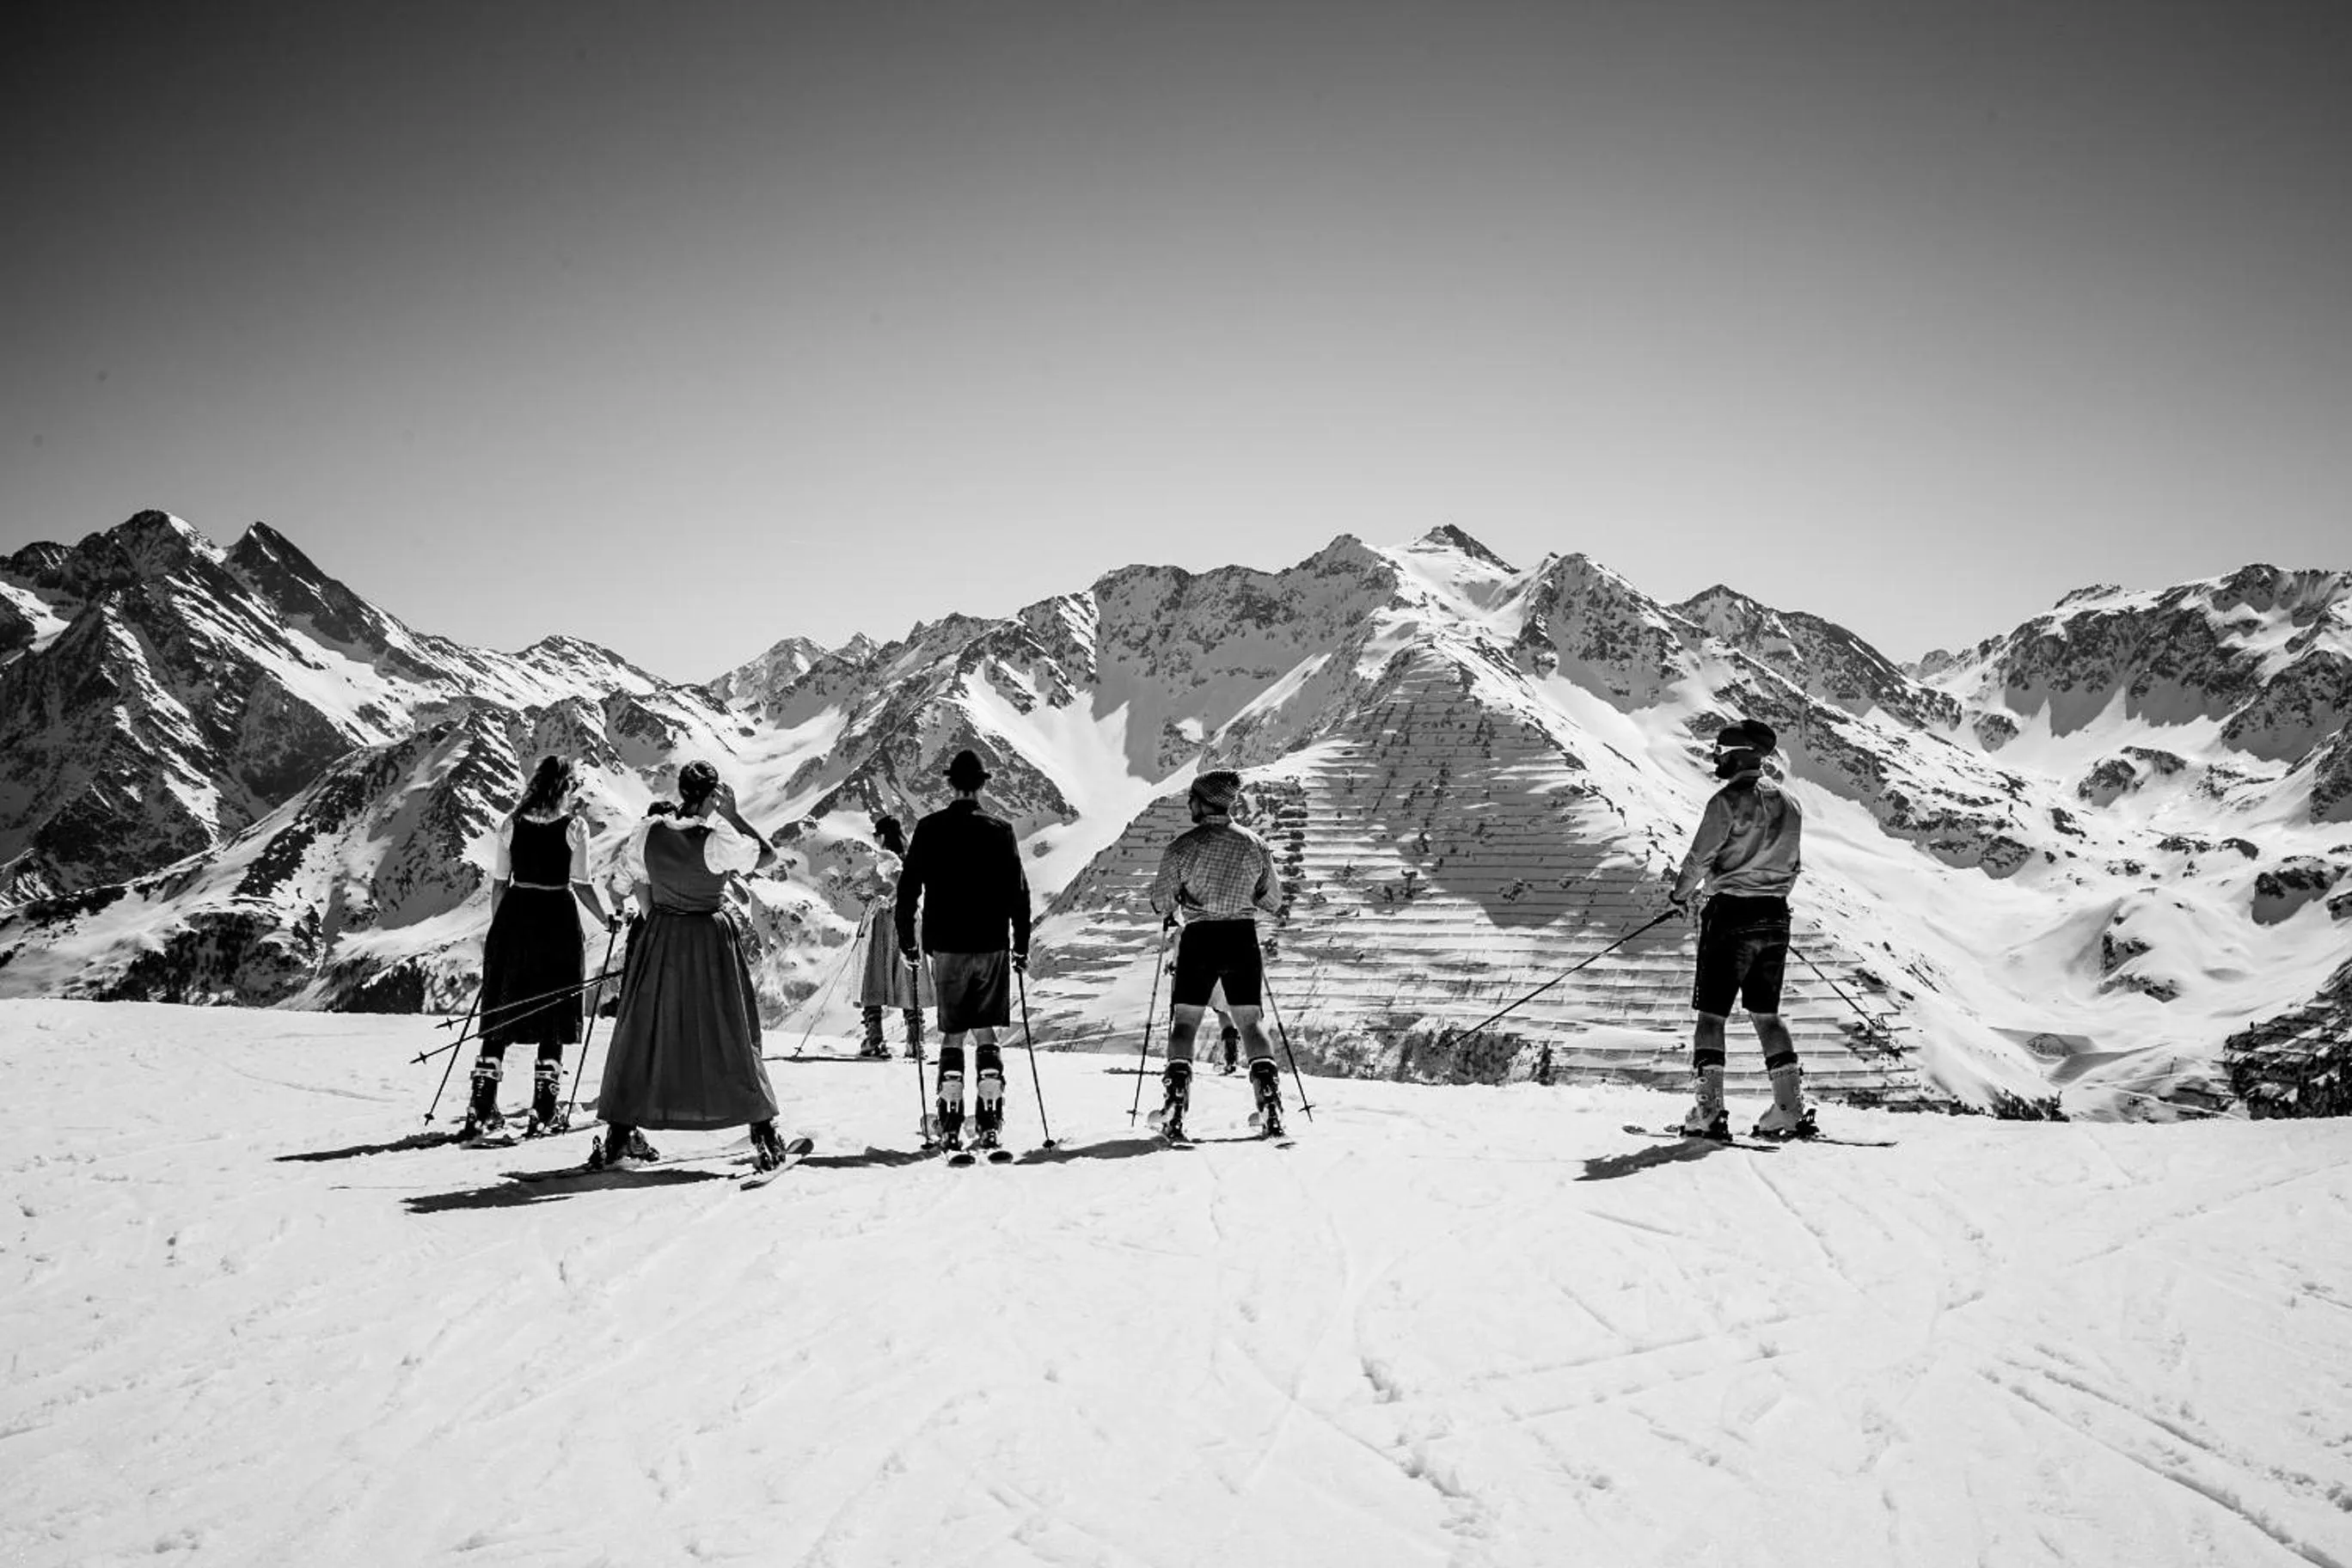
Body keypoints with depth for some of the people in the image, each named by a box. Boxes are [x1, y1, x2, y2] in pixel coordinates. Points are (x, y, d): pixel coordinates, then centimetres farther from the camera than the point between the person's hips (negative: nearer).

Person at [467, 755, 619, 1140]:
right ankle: (543, 1113, 4)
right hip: (556, 919, -3)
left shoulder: (511, 823, 3)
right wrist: (606, 920, 6)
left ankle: (481, 1110, 9)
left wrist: (497, 927, 13)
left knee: (499, 1016, 9)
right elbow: (581, 885, -7)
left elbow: (499, 882, 4)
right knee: (553, 1018, 5)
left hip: (514, 916, 3)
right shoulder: (573, 826, -6)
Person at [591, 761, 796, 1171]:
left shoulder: (649, 832, -7)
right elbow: (768, 855, -9)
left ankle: (619, 1136, 16)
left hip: (660, 941, 3)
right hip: (712, 942, -3)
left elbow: (641, 887, 4)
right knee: (734, 1037, 5)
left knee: (643, 1034, 13)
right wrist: (734, 815, -9)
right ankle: (764, 1135, 6)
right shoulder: (718, 840, -20)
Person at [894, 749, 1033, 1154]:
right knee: (986, 1033, 7)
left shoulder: (929, 829, -1)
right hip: (991, 946, 0)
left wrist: (907, 941, 10)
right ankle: (990, 1123, 0)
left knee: (952, 1034, 8)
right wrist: (1022, 946, 10)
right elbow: (1019, 892, 1)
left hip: (946, 947, 0)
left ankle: (950, 1124, 1)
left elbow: (908, 888, 1)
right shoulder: (1000, 831, -1)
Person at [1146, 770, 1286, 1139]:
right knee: (1250, 1024, 10)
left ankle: (1176, 1108, -5)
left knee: (1183, 1025, 6)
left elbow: (1161, 905, -5)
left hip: (1199, 941, -2)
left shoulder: (1183, 846, -7)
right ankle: (1270, 1106, 0)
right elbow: (1274, 903, 8)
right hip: (1243, 939, 2)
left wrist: (1173, 906, 17)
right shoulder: (1255, 845, 1)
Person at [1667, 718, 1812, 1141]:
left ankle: (1708, 1110, -7)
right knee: (1766, 1013, 15)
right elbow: (1793, 866, 15)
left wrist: (1681, 893, 6)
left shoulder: (1729, 800, -13)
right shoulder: (1788, 804, 10)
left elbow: (1700, 858, -11)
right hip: (1776, 916, 7)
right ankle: (1791, 1108, 10)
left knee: (1711, 1013, -1)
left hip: (1731, 915, -7)